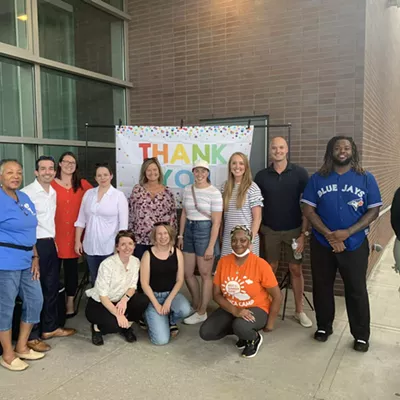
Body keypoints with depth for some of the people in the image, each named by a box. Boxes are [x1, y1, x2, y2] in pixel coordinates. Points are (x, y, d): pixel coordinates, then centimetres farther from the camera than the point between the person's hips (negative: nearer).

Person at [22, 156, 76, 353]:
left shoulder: (53, 193, 11)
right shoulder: (27, 193, -15)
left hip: (51, 244, 8)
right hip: (35, 245, -8)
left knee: (52, 287, 16)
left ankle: (50, 327, 32)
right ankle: (32, 336, 16)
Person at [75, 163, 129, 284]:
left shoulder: (119, 195, -6)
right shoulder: (88, 193, 6)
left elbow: (123, 224, -7)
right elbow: (81, 220, 9)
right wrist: (77, 241, 6)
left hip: (110, 248, -4)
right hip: (90, 247, 4)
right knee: (94, 281, 15)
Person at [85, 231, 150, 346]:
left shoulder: (135, 262, -8)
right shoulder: (107, 264, -26)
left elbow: (133, 286, -2)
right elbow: (102, 295, -24)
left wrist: (125, 299, -24)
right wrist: (118, 314, -32)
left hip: (119, 301, 5)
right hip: (98, 303, -5)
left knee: (143, 300, -21)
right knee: (115, 324, -32)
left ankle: (127, 327, 6)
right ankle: (97, 327, 4)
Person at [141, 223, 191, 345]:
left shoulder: (177, 253, -3)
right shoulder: (148, 254, -10)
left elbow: (180, 280, -2)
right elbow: (144, 283, -9)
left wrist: (169, 300, -14)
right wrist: (156, 305, -15)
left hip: (172, 293, 3)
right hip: (153, 296, -2)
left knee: (185, 310, -33)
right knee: (161, 340, -17)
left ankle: (171, 321, 6)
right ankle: (151, 317, 18)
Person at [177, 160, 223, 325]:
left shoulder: (214, 192, -13)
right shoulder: (187, 190, 6)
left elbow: (216, 222, -13)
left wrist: (211, 246, -15)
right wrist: (180, 235, 9)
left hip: (205, 231, -6)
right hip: (189, 230, 7)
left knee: (205, 274, 5)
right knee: (187, 273, 13)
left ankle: (202, 312, 20)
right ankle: (196, 305, 34)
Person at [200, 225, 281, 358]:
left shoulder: (260, 264, -19)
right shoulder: (223, 262, -8)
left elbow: (277, 296, -11)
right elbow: (217, 294, -5)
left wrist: (270, 323, -8)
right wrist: (235, 310, -21)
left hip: (257, 309, -5)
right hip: (230, 309, 5)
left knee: (240, 326, -36)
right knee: (205, 333, -12)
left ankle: (255, 338, 1)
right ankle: (242, 331, 11)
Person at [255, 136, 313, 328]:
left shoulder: (300, 173, -5)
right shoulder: (261, 176, 0)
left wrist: (304, 232, -10)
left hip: (294, 230, -1)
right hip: (270, 230, 1)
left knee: (296, 269, 6)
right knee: (271, 269, 9)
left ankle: (299, 311, 19)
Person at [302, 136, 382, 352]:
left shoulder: (366, 178, 0)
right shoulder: (317, 178, 0)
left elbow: (374, 210, -4)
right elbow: (308, 209, -4)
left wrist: (347, 232, -17)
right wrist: (329, 234, -15)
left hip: (355, 244, -1)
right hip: (322, 244, 1)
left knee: (357, 290, 7)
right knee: (322, 287, 12)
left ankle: (361, 335, 23)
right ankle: (324, 326, 31)